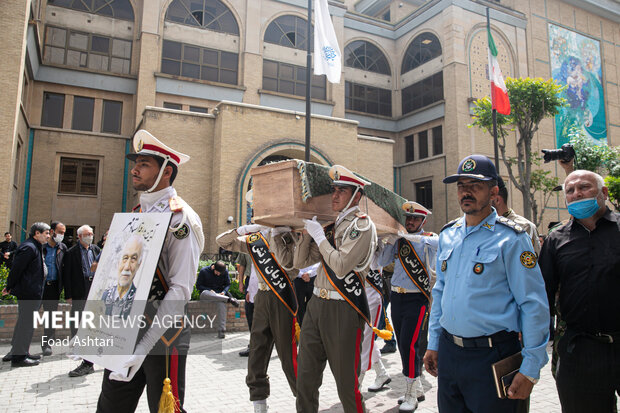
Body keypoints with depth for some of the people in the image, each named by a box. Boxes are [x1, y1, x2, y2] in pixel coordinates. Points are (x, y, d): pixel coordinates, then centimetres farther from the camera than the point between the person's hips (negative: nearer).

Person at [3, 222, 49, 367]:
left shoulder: (35, 247, 14)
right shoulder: (28, 247, -18)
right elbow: (16, 268, -18)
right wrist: (9, 287, -8)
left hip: (32, 292, 10)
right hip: (28, 292, -10)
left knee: (24, 322, 19)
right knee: (26, 323, -3)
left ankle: (17, 352, 31)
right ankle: (18, 356, 6)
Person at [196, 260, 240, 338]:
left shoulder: (225, 272, 1)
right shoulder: (204, 271, -7)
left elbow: (227, 284, 11)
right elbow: (198, 286, -2)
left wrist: (224, 292, -12)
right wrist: (210, 290, -16)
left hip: (219, 294, 1)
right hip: (206, 292, -1)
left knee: (222, 303, -35)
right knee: (205, 293, -40)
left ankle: (221, 330, -35)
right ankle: (230, 299, -41)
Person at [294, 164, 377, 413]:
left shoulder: (362, 224, -9)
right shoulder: (331, 226, 13)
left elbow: (341, 266, -20)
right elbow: (300, 262, 14)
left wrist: (319, 235, -11)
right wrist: (308, 230, 4)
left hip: (343, 310, -7)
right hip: (316, 304, 7)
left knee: (346, 383, 7)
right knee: (305, 379, 14)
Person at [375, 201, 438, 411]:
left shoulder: (429, 238, -2)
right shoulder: (398, 240, 9)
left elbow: (437, 243, -27)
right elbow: (382, 262, 5)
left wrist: (409, 237, -33)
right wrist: (387, 242, -10)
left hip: (417, 299, -5)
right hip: (396, 297, 5)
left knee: (410, 345, -10)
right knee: (403, 345, 12)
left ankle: (411, 394, 6)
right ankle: (417, 388, 29)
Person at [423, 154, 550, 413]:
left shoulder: (510, 238, -10)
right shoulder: (447, 235, 7)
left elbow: (534, 306, -11)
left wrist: (530, 370, -12)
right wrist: (433, 343, 13)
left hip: (492, 355, -5)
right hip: (448, 350, 5)